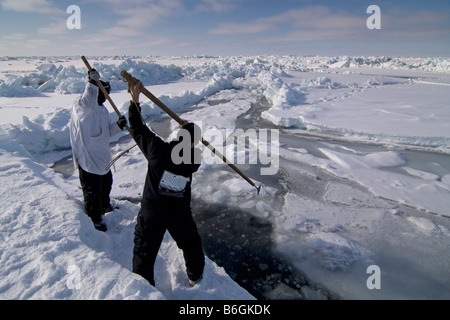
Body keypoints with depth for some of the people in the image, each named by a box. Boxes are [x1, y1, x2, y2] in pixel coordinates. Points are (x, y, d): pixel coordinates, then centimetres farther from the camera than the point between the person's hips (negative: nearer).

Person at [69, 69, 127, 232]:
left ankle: (105, 206, 51)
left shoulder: (102, 110, 11)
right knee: (92, 189, 3)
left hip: (102, 156, 9)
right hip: (87, 158, -9)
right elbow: (87, 102, -41)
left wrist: (118, 125, -7)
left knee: (106, 182, 26)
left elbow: (106, 132, 10)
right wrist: (93, 81, -40)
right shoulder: (80, 105, -16)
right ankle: (95, 218, 22)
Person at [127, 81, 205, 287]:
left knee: (144, 251, 18)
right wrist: (189, 131, 12)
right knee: (191, 243, 28)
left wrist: (134, 101, -4)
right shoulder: (194, 159, -18)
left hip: (151, 212, -1)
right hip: (180, 213, 2)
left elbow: (137, 128, -12)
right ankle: (196, 276, 49)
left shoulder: (159, 150, -23)